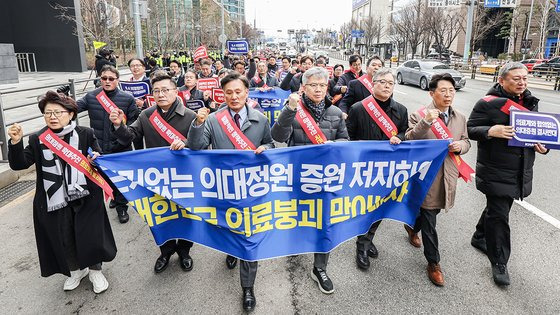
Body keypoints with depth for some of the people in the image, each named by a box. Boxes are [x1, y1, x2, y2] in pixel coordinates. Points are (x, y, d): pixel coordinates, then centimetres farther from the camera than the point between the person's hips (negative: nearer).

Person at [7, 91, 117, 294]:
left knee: (90, 236, 7)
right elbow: (19, 164, -6)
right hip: (54, 201, 2)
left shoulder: (85, 134, -5)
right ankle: (75, 270, 38)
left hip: (85, 197, -2)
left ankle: (95, 270, 31)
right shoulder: (37, 140, 0)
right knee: (64, 239, 13)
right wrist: (15, 142, -21)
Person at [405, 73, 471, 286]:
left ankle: (412, 227, 53)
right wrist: (425, 122, -34)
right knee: (429, 222, 3)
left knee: (431, 212, 22)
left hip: (448, 176, 6)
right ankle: (433, 263, 18)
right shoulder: (419, 115, -10)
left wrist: (461, 145, -8)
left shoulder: (460, 118, 8)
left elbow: (466, 142, 16)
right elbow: (409, 140, -20)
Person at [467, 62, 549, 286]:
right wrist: (491, 131, -28)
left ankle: (480, 237, 43)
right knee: (498, 214, -1)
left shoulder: (531, 103, 11)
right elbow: (470, 129, -10)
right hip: (495, 172, -7)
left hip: (521, 172, 7)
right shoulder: (488, 103, -10)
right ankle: (499, 262, 12)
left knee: (497, 208, 20)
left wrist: (542, 146, 1)